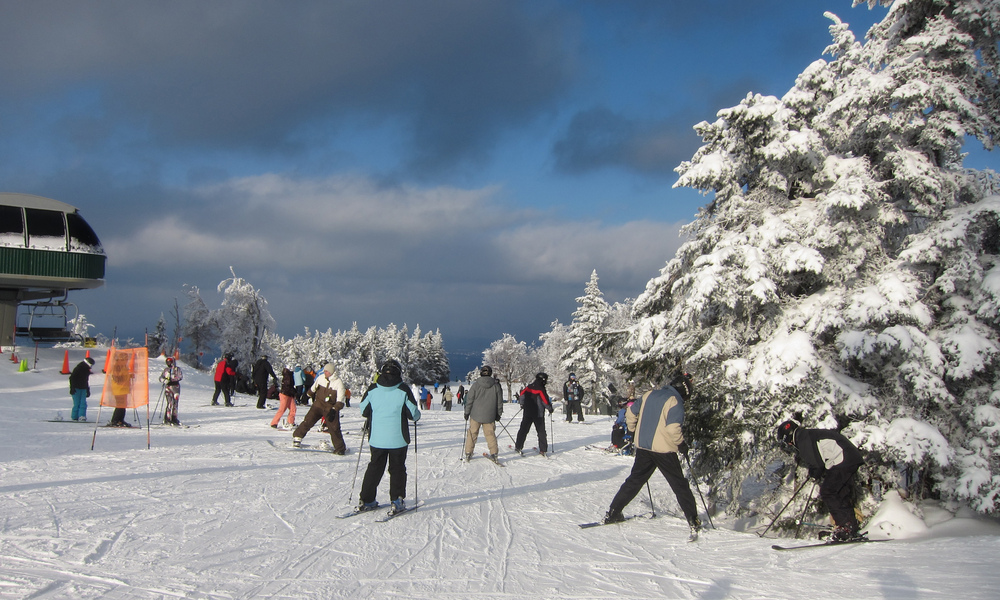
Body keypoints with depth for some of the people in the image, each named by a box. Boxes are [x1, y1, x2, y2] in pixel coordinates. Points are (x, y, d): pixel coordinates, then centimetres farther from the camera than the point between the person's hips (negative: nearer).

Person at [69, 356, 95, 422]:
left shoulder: (87, 370, 16)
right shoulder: (77, 369, -8)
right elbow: (71, 378, -11)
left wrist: (88, 391, 23)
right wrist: (72, 388, -18)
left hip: (83, 389, 7)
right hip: (76, 389, -7)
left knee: (83, 403, -6)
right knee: (77, 403, -8)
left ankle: (82, 416, -10)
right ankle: (74, 416, 3)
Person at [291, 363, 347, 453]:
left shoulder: (338, 382, -14)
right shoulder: (321, 378, -3)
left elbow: (340, 400, -16)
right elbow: (313, 388, 18)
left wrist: (334, 410, -26)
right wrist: (308, 395, 31)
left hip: (331, 408, -3)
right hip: (318, 404, 3)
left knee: (334, 428, -4)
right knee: (308, 421, -10)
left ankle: (340, 448, 8)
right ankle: (297, 436, 10)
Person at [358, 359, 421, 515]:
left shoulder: (372, 389, -3)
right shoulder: (403, 390, -9)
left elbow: (363, 411, 4)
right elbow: (413, 413, -7)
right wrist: (416, 417, 16)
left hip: (376, 438, 2)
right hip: (398, 439, -2)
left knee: (374, 468, 15)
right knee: (397, 469, 10)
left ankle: (366, 500, 15)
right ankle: (397, 501, 7)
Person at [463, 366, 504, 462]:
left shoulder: (476, 385, -6)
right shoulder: (496, 386, -2)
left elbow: (469, 400, -2)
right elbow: (499, 402, 5)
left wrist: (467, 412, 9)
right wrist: (499, 414, 17)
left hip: (475, 415, -1)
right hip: (489, 416, 1)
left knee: (472, 433, 9)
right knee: (490, 434, 9)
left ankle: (468, 453, 12)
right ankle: (494, 454, 5)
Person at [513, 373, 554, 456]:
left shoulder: (529, 387, 4)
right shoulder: (541, 389, -14)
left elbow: (522, 394, 9)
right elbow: (545, 401, -15)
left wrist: (522, 404, 24)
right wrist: (550, 408, 2)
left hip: (527, 413, 5)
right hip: (538, 414, -5)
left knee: (523, 430, 12)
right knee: (541, 431, 4)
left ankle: (518, 447, 14)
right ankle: (543, 450, 2)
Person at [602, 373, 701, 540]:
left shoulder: (649, 395, 10)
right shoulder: (675, 402, -11)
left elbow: (631, 412, 16)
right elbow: (673, 428, -21)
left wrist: (633, 432, 26)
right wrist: (681, 445, -7)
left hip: (643, 447, 6)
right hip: (663, 450, -5)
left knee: (635, 480, 15)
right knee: (679, 485, 5)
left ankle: (612, 513, 14)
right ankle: (693, 521, 3)